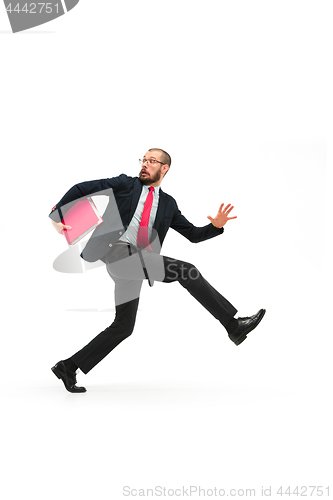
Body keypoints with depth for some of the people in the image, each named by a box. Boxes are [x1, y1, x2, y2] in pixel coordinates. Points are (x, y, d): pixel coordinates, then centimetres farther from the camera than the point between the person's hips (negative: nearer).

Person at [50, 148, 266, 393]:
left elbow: (194, 234, 17)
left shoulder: (168, 203, 20)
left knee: (124, 326, 6)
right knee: (185, 271, -19)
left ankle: (69, 367, 14)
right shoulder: (125, 184, 8)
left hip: (136, 263, 7)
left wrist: (216, 226, -3)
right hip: (117, 252, -7)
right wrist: (58, 215, -7)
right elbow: (81, 189, 5)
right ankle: (233, 325, -16)